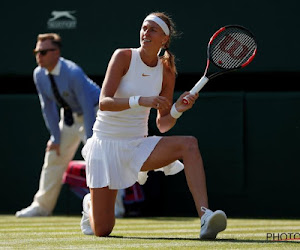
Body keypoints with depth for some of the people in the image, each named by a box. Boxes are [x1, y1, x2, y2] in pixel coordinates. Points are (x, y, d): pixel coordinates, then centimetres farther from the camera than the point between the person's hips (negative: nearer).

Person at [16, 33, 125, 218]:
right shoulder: (39, 75, -11)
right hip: (69, 116, 7)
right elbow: (48, 107, -2)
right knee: (54, 156, 8)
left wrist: (90, 141, -32)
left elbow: (88, 106, -31)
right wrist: (55, 137, -4)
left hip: (94, 112, -7)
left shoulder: (73, 73, -32)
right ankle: (42, 206, 19)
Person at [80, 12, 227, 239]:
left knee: (189, 144, -27)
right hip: (106, 144, -3)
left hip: (138, 145, 3)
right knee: (101, 230, -4)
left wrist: (177, 110, -18)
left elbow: (162, 125, 4)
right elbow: (104, 102, -22)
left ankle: (205, 216, -39)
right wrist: (140, 100, -37)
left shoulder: (167, 71, 1)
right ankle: (90, 203, 36)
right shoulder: (123, 56, -11)